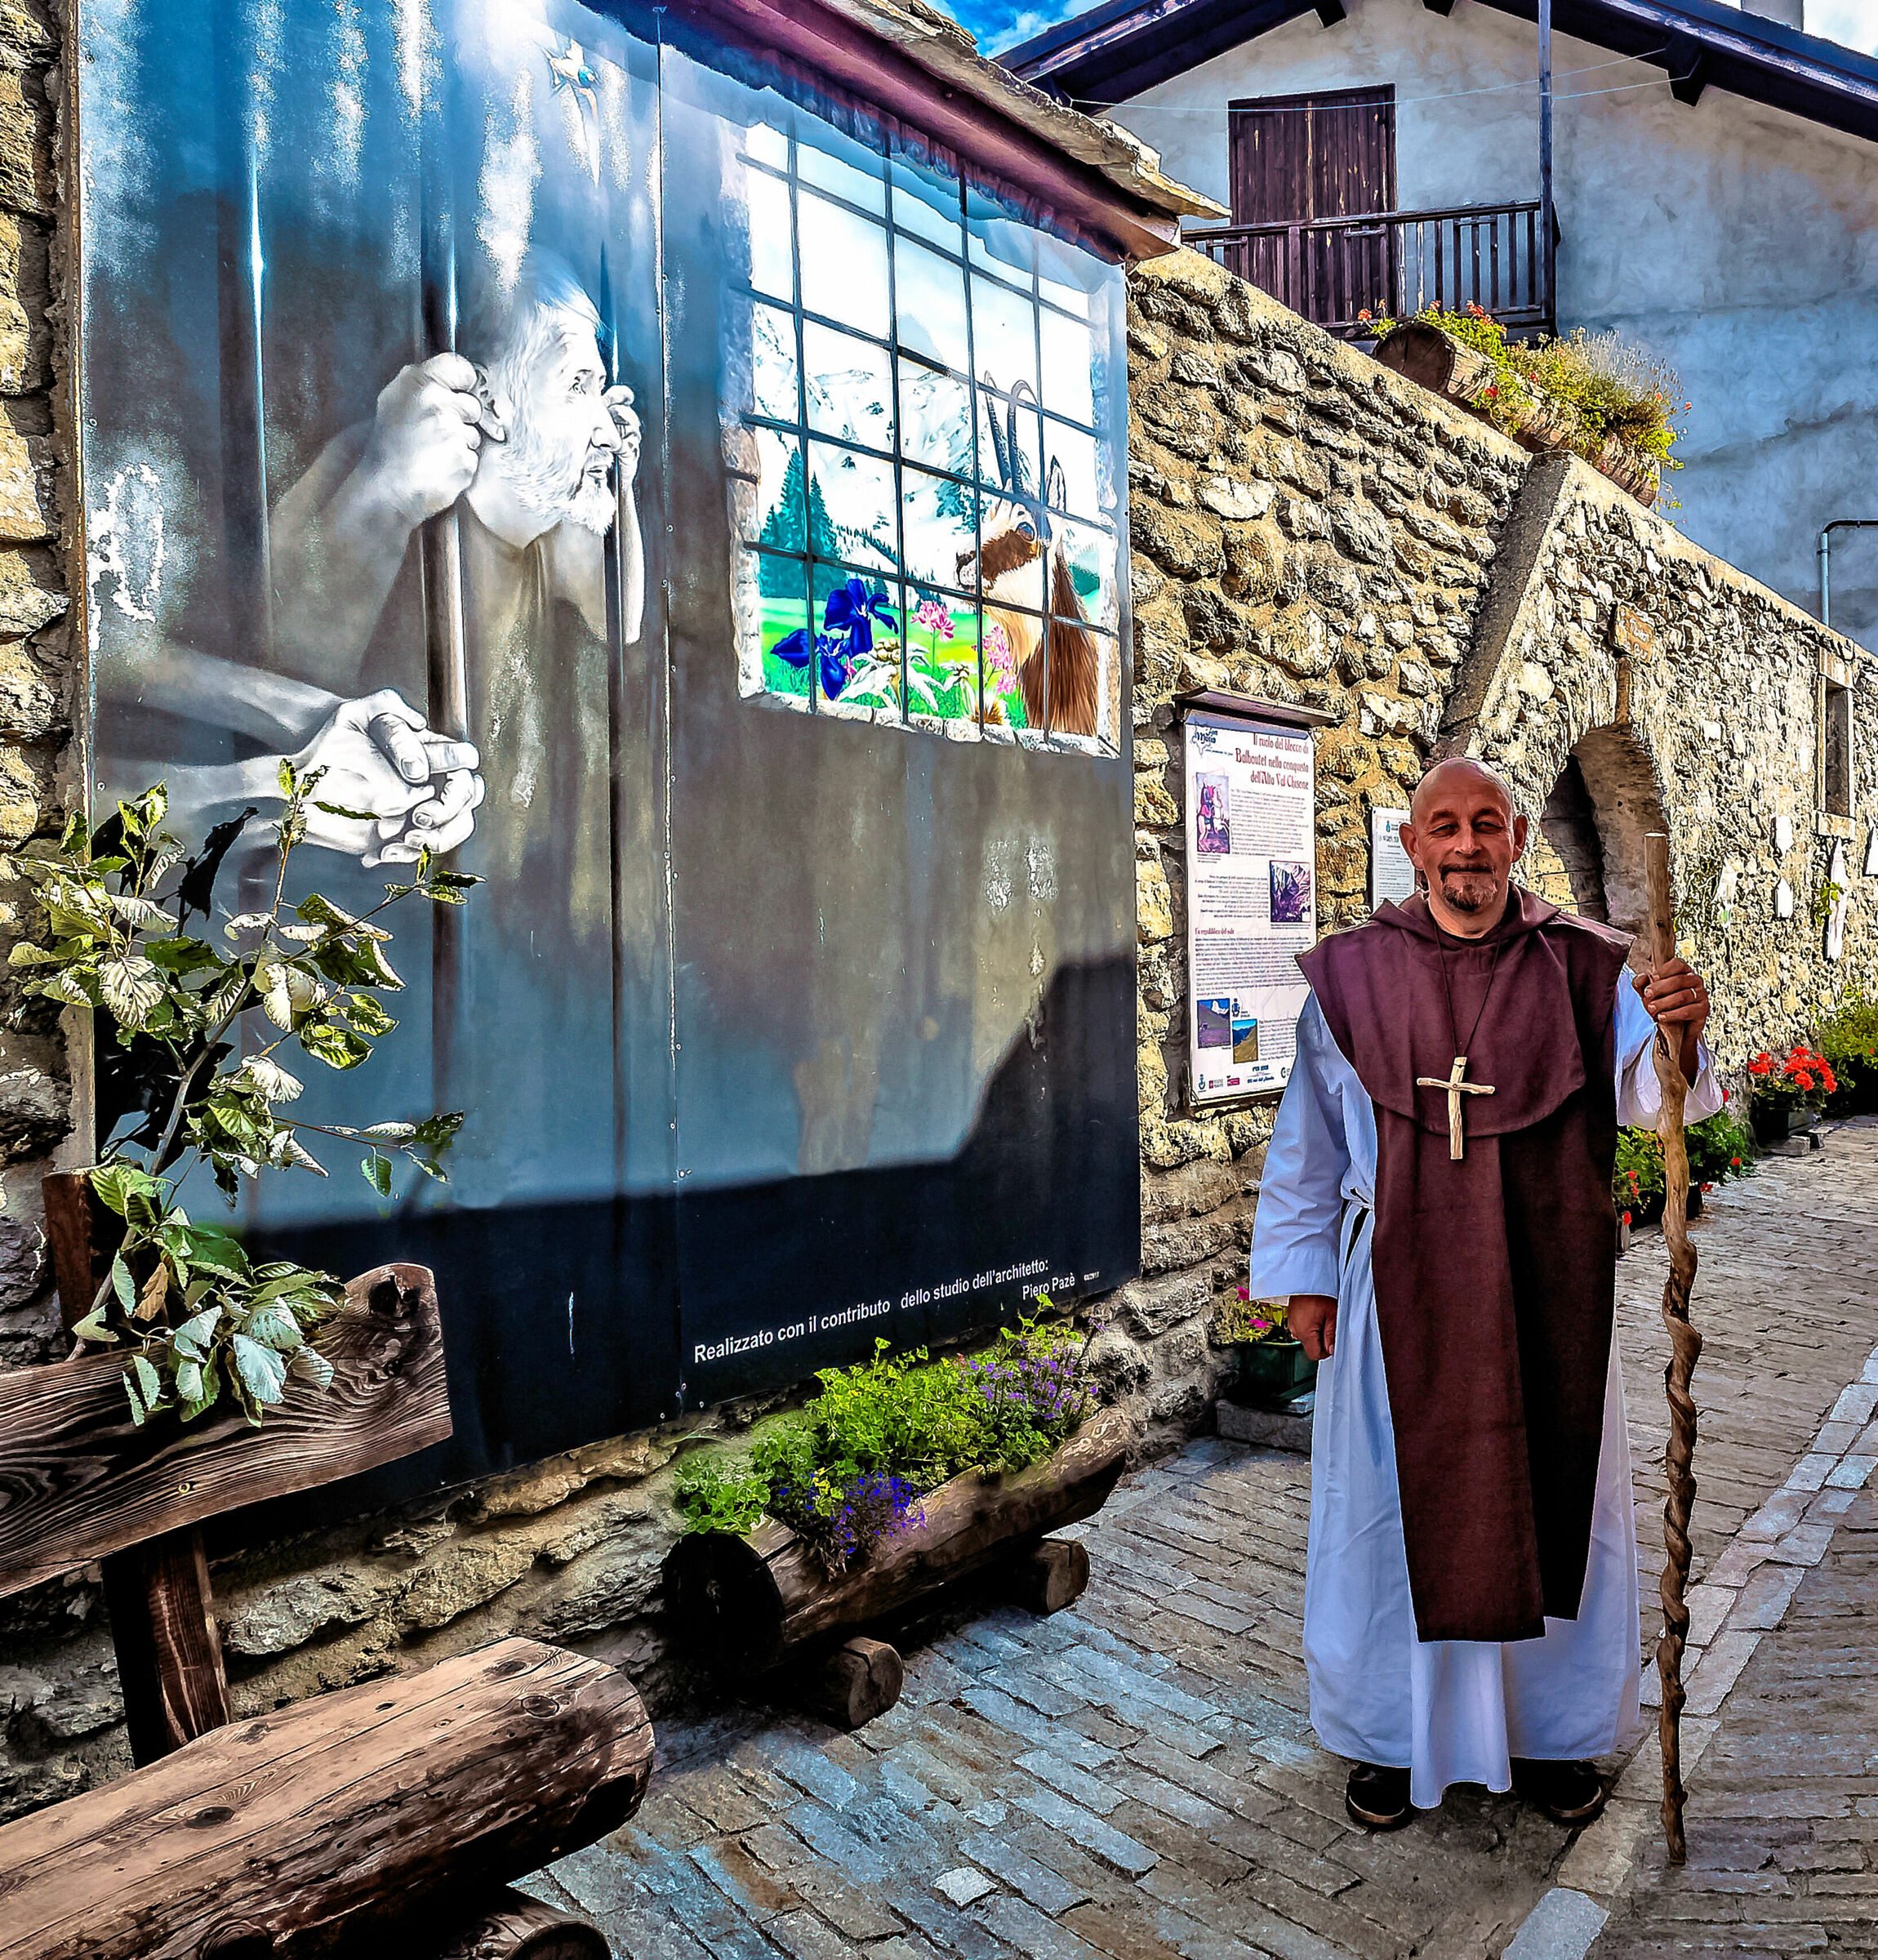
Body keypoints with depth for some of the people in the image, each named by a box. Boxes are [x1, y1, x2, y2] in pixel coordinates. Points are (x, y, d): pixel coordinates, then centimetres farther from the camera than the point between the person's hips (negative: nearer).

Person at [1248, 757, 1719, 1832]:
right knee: (1400, 1506, 9)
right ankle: (1393, 1736, 30)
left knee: (1555, 1499, 12)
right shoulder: (1352, 975, -3)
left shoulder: (1580, 968, -1)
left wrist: (1678, 1036, -37)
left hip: (1548, 1288, 1)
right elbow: (1311, 1141, 3)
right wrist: (1306, 1276, 3)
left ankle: (1556, 1734, 35)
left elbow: (1643, 1094, -15)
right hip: (1402, 1289, 0)